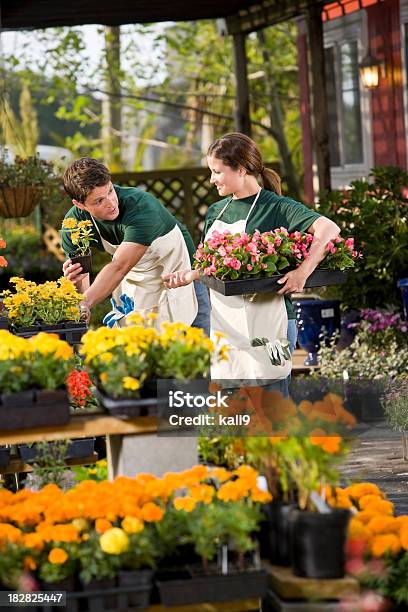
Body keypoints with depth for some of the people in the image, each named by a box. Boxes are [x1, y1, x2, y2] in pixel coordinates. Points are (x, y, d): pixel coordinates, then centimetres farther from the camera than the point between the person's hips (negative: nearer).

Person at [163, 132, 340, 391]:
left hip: (267, 323, -7)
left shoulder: (277, 207, -9)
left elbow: (329, 230, -21)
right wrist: (191, 275, 0)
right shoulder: (216, 212, 12)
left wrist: (303, 272, -30)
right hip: (226, 324, 7)